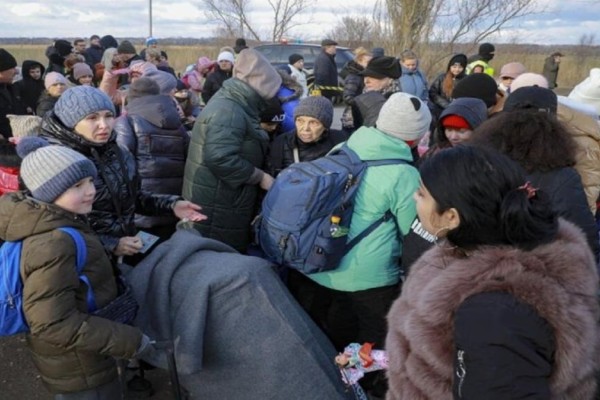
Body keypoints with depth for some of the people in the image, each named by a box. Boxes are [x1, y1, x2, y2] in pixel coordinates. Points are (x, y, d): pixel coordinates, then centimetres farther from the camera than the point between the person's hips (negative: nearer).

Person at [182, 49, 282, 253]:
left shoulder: (230, 104, 14)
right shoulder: (229, 111, -21)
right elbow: (220, 159, -32)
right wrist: (260, 176, -21)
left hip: (224, 206, 10)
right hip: (217, 210, -10)